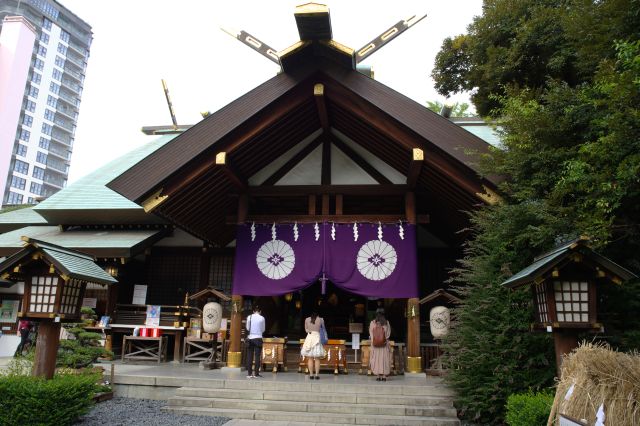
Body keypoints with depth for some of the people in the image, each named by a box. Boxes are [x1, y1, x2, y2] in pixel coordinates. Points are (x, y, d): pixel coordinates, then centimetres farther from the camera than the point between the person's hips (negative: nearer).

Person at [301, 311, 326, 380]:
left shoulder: (307, 319, 5)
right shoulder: (320, 319, 2)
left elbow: (306, 329, 14)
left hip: (309, 337, 1)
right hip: (317, 338, -1)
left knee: (310, 358, 5)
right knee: (317, 359, 4)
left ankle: (311, 375, 3)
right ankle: (316, 375, 1)